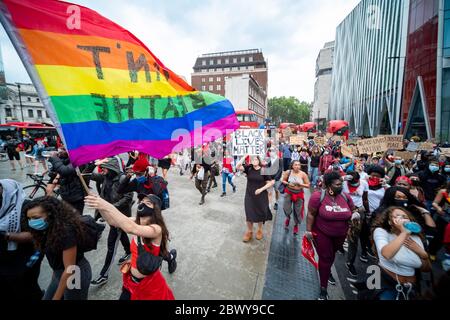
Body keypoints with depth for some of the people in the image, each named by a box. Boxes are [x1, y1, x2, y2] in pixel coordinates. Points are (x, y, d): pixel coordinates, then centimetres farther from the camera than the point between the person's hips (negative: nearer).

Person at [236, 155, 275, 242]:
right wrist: (245, 156, -19)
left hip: (261, 196, -1)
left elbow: (270, 182, -5)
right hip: (249, 195, 1)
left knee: (260, 214, 16)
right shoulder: (248, 168, -6)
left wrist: (261, 189, -15)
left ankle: (260, 230, 42)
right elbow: (237, 167, -20)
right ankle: (249, 232, 32)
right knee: (249, 214, 9)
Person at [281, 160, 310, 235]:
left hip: (299, 194, 0)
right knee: (286, 209, 2)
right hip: (289, 193, 1)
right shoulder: (288, 172, -11)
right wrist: (288, 183, -17)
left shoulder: (303, 174, -13)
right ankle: (288, 218, 40)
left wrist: (300, 184, -22)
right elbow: (283, 180, 2)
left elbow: (308, 185, -7)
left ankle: (296, 225, 37)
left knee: (297, 211, 11)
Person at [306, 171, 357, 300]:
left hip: (340, 235, 5)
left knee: (332, 255, 26)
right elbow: (311, 214, -17)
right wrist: (308, 230, -15)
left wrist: (355, 214, -15)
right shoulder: (318, 196, -23)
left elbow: (353, 210, 8)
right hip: (321, 233, -5)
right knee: (325, 258, 4)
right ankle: (323, 288, 24)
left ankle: (328, 271, 57)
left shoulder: (346, 197, -8)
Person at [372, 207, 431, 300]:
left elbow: (427, 269, 15)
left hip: (410, 287, 7)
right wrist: (404, 233, -23)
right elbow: (387, 254, -30)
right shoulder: (380, 231, -9)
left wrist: (422, 253, -4)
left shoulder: (416, 238, 7)